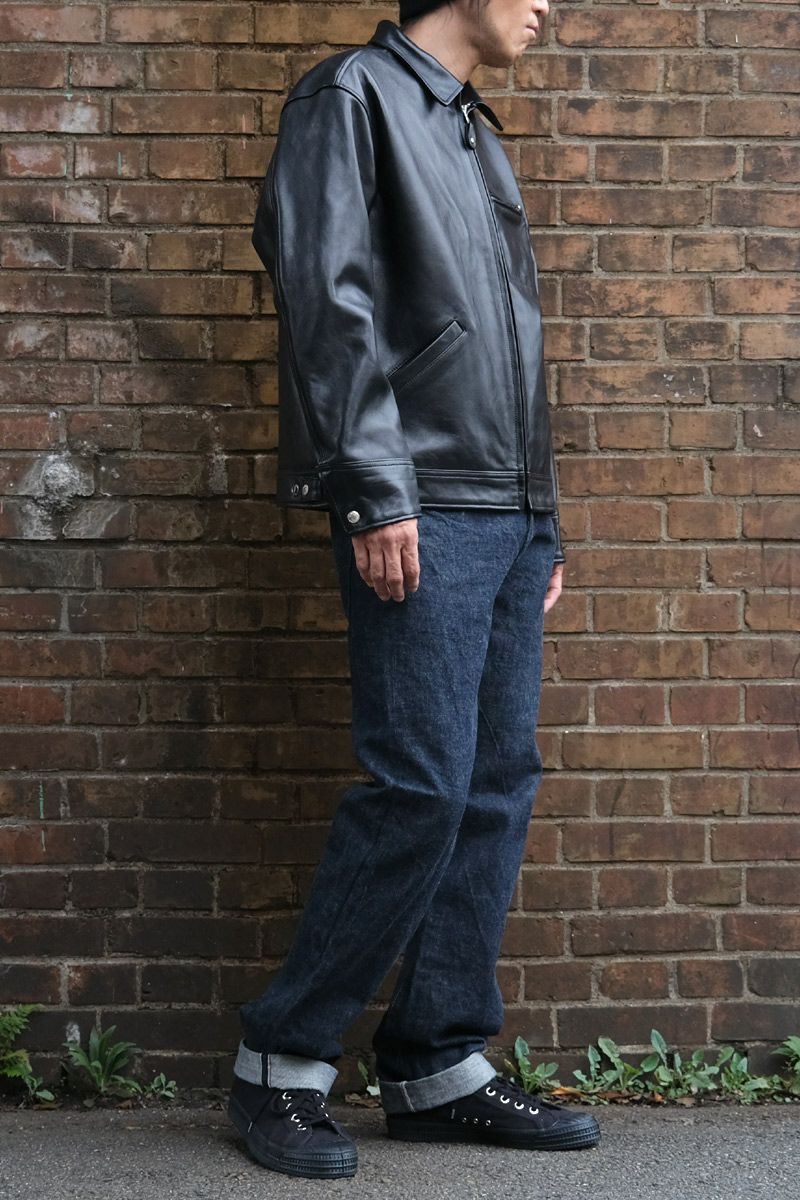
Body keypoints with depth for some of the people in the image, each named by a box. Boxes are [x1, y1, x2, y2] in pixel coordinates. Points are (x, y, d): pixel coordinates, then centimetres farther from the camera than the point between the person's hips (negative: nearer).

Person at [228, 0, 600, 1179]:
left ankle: (440, 1066, 10)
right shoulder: (353, 96, -1)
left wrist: (543, 514, 17)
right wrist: (376, 490, -18)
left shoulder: (476, 136, 24)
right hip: (422, 515, -8)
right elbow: (331, 299, -11)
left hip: (510, 516, 8)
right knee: (422, 786, -13)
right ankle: (282, 1060, -1)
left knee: (499, 783, 4)